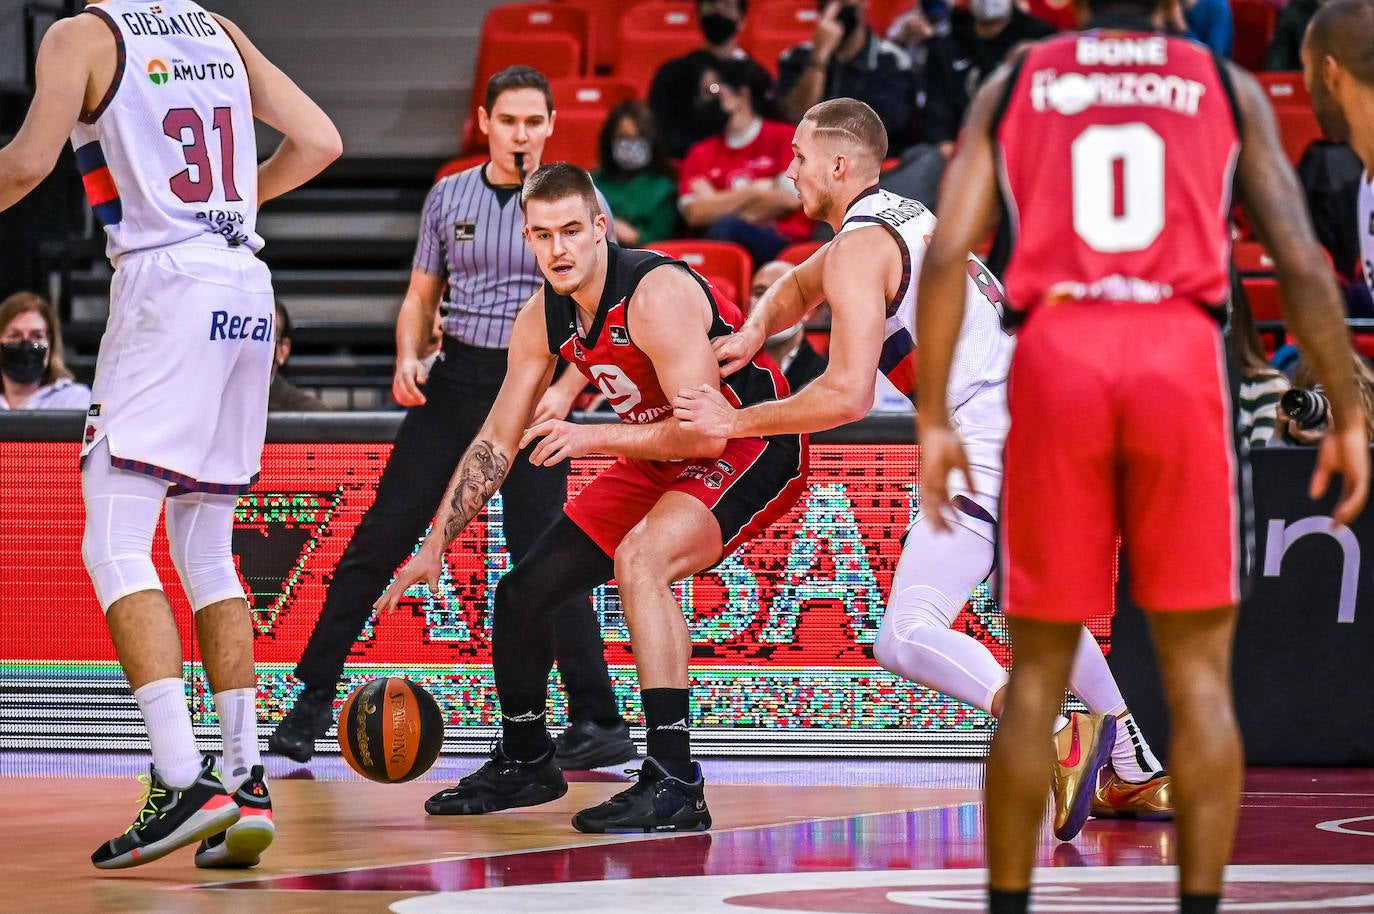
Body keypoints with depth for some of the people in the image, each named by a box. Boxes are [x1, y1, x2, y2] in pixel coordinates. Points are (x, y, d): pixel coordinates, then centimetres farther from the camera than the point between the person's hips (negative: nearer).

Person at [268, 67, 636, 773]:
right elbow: (421, 296, 17)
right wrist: (408, 359, -3)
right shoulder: (449, 196, 9)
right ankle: (314, 697, 9)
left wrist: (567, 390, -18)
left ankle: (601, 725, -1)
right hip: (455, 380, 4)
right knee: (377, 542, 0)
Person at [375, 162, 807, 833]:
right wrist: (434, 547, 4)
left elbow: (706, 430, -32)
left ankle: (674, 784, -34)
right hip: (659, 459, 9)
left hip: (751, 446, -9)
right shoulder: (542, 320, -4)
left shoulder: (658, 295, -29)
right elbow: (496, 444, 6)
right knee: (522, 594, 8)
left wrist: (592, 438, -29)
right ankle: (524, 764, 33)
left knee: (641, 557, -34)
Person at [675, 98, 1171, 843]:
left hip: (996, 447, -10)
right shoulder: (901, 217, 22)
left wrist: (736, 421, -9)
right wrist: (751, 335, 19)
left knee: (906, 635, -13)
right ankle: (1138, 774, 32)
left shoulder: (859, 249, -8)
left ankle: (1057, 737, -33)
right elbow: (799, 287, 39)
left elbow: (848, 395, -17)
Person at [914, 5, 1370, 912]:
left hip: (1056, 357, 1)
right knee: (1200, 672, 5)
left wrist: (933, 421, 6)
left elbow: (947, 253, 4)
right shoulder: (1229, 87, 14)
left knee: (1037, 672, 11)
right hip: (1184, 358, -1)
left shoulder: (1012, 84, 16)